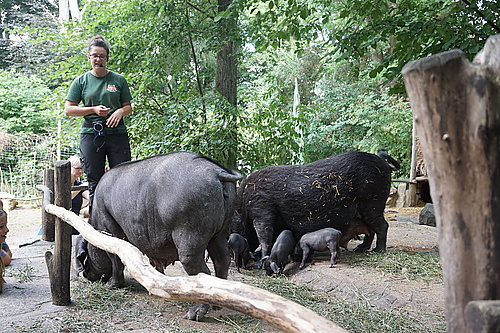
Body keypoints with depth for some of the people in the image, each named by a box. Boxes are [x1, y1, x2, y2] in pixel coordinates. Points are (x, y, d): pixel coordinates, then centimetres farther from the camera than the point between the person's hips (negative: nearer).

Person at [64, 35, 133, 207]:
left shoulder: (119, 80, 10)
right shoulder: (81, 81, 8)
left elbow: (128, 106, 14)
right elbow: (68, 109, 6)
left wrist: (120, 111, -10)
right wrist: (94, 110, -8)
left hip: (117, 133, 0)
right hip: (91, 134, 0)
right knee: (95, 182, 3)